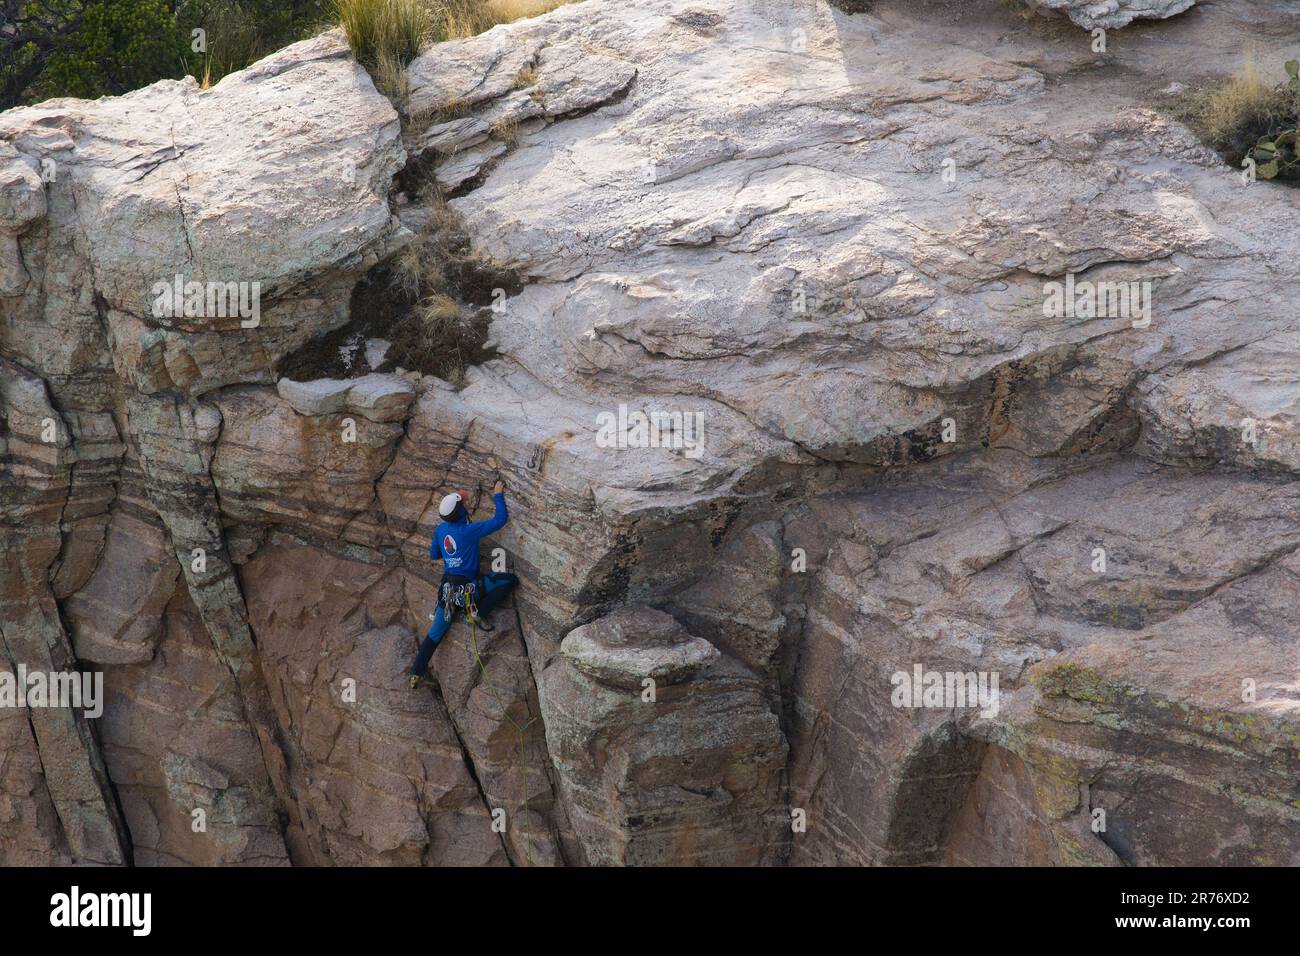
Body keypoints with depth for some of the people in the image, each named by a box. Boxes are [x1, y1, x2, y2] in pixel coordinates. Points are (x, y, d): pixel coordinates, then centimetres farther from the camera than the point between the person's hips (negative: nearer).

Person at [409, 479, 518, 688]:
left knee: (435, 633, 17)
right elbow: (500, 519, -14)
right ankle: (477, 610, -8)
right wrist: (498, 495, -3)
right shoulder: (470, 531, -18)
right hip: (467, 587, -6)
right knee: (511, 580, -4)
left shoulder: (440, 530, 1)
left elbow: (433, 555, 16)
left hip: (446, 589, 6)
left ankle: (416, 673, 17)